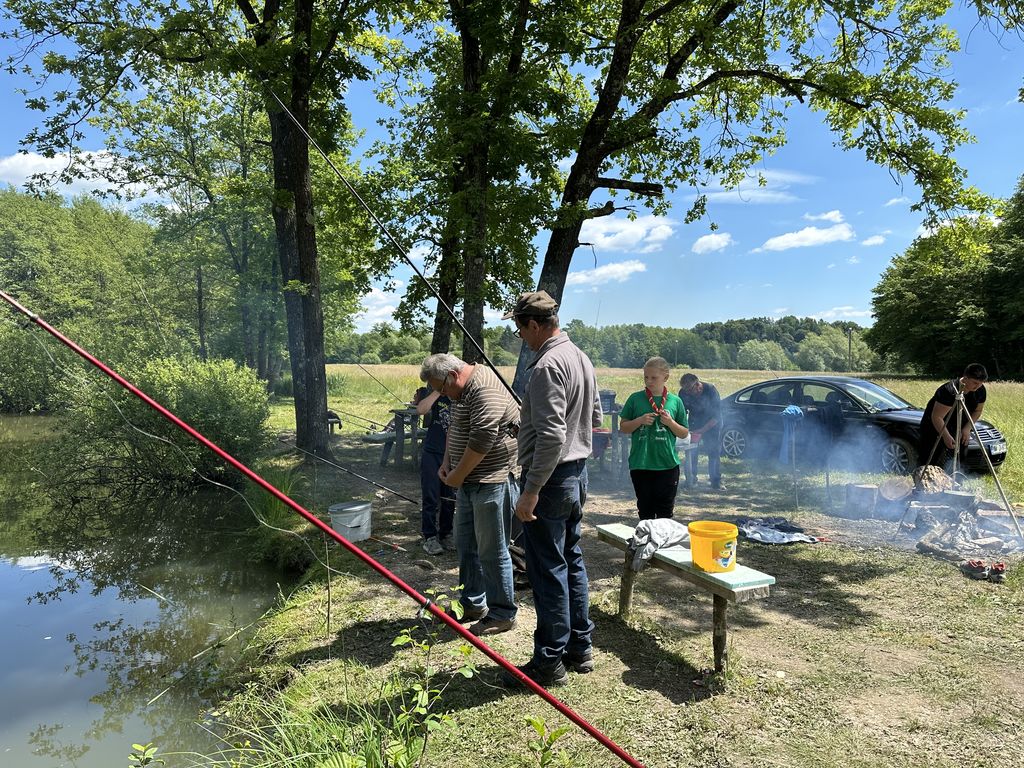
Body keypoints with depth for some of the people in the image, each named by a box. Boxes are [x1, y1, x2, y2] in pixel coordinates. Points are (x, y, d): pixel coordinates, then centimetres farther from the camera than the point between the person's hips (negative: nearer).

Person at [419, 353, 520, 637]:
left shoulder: (486, 389, -20)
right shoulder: (463, 390, 14)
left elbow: (482, 439, -26)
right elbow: (455, 427, 25)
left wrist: (458, 474, -16)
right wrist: (447, 461, 11)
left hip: (491, 483, -10)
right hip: (469, 481, 10)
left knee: (492, 551, -1)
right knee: (466, 545, 17)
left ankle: (502, 615, 12)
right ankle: (472, 603, 32)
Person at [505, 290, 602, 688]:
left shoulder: (547, 366, -19)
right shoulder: (581, 358, 11)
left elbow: (551, 436, -26)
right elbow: (595, 418, 20)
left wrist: (530, 491, -23)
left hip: (551, 479, -10)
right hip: (578, 474, 10)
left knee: (548, 570, 0)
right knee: (571, 562, 18)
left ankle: (549, 662, 12)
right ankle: (580, 649, 30)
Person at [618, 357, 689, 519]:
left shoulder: (675, 401, 2)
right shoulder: (635, 399, 0)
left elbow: (684, 433, 8)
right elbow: (623, 427, 5)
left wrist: (670, 422, -10)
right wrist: (640, 421, -12)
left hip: (668, 464, 0)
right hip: (640, 463, 0)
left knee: (665, 510, 9)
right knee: (645, 509, 12)